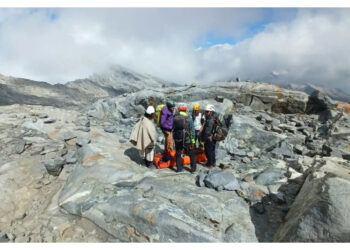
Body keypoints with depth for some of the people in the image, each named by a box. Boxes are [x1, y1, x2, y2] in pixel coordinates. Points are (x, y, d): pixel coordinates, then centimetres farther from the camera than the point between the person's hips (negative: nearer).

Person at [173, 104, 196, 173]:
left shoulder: (175, 118, -2)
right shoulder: (189, 118, -10)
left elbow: (173, 129, 3)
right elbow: (192, 130, -10)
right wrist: (193, 141, -4)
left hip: (177, 140, 3)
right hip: (187, 141, -2)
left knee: (178, 154, 19)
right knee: (192, 154, 15)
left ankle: (179, 168, 26)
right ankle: (193, 168, 22)